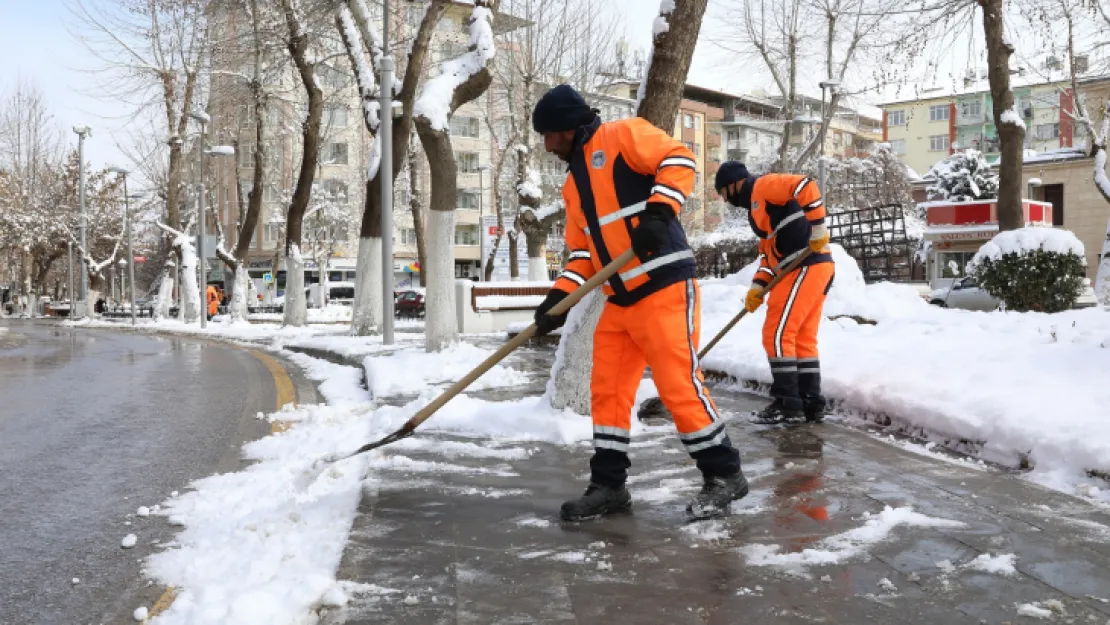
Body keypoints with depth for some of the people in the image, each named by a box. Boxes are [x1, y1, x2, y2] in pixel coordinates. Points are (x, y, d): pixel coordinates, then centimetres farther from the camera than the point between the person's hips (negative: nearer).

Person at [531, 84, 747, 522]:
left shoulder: (622, 135, -3)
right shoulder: (574, 184, 21)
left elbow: (678, 160, -14)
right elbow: (583, 249, 19)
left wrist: (659, 211, -26)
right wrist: (560, 295, 6)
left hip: (665, 287, -9)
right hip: (620, 301, 9)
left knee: (678, 385, -8)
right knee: (607, 390, 8)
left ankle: (724, 474, 8)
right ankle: (608, 485, 17)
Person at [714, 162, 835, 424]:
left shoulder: (763, 186, -3)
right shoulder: (759, 207, 26)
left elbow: (805, 186, -19)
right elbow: (769, 251, 22)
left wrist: (817, 227, -21)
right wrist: (758, 286, 10)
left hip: (805, 267, -10)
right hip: (815, 268, 10)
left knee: (777, 334, -7)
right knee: (803, 339, 12)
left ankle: (787, 402, -4)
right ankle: (811, 403, 14)